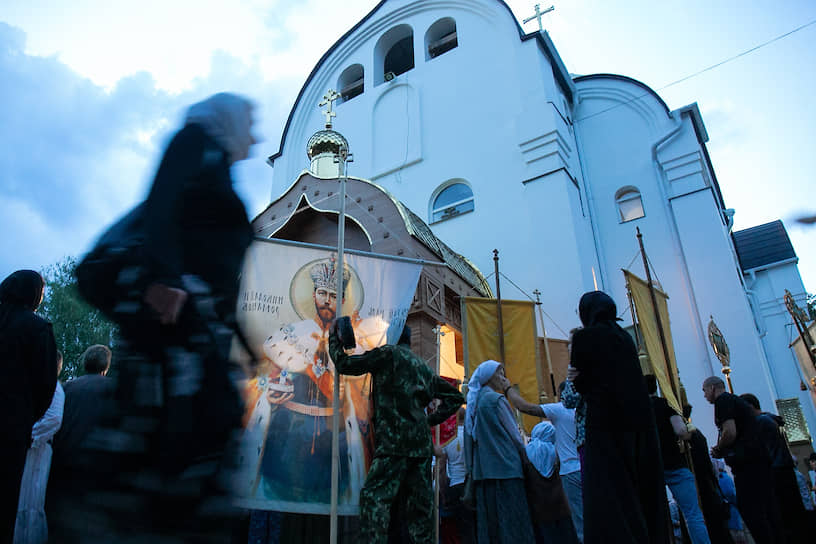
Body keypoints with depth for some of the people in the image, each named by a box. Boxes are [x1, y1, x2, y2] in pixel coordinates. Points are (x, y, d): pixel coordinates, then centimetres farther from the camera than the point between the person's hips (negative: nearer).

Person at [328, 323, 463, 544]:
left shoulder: (388, 353, 2)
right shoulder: (423, 366, 23)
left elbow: (344, 364, 3)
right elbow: (454, 397, 28)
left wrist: (334, 337, 18)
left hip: (395, 441, -7)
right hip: (423, 444, 7)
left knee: (374, 496, -10)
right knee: (418, 503, 7)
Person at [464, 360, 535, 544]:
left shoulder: (473, 403, 14)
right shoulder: (496, 399, -8)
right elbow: (514, 434, -7)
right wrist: (526, 456, 6)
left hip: (482, 471, 7)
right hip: (505, 468, -7)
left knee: (488, 524, 8)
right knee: (511, 523, -4)